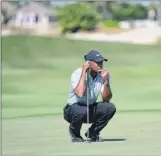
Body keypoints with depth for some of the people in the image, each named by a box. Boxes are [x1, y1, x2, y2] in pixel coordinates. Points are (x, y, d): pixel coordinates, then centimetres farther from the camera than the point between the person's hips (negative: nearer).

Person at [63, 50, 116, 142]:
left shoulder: (104, 74, -7)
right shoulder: (78, 74, -19)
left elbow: (106, 99, -13)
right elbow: (80, 94, -38)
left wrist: (106, 81, -27)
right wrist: (84, 72, -32)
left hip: (91, 109, 5)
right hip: (73, 109, -4)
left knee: (110, 108, -21)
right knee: (82, 111, -38)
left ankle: (92, 132, 3)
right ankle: (75, 132, -3)